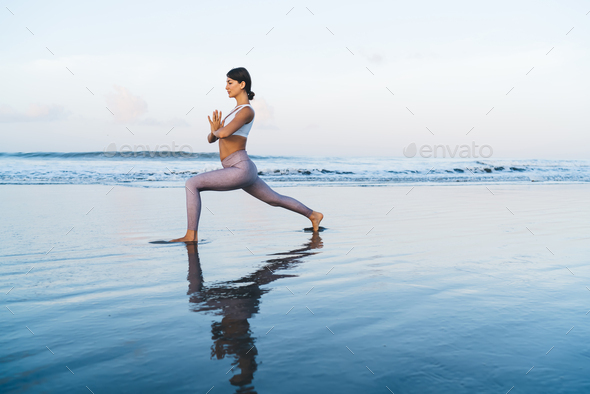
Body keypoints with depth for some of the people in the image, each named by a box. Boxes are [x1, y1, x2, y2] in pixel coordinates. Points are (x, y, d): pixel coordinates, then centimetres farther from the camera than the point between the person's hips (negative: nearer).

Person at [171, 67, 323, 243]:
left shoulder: (247, 110, -11)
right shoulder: (236, 111, 18)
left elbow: (223, 133, -28)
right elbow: (211, 139, 18)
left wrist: (217, 130, -3)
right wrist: (214, 131, -6)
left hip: (240, 170, -10)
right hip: (242, 171, 10)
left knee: (191, 184, -12)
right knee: (276, 199, 24)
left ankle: (191, 235, -6)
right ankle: (313, 215, 39)